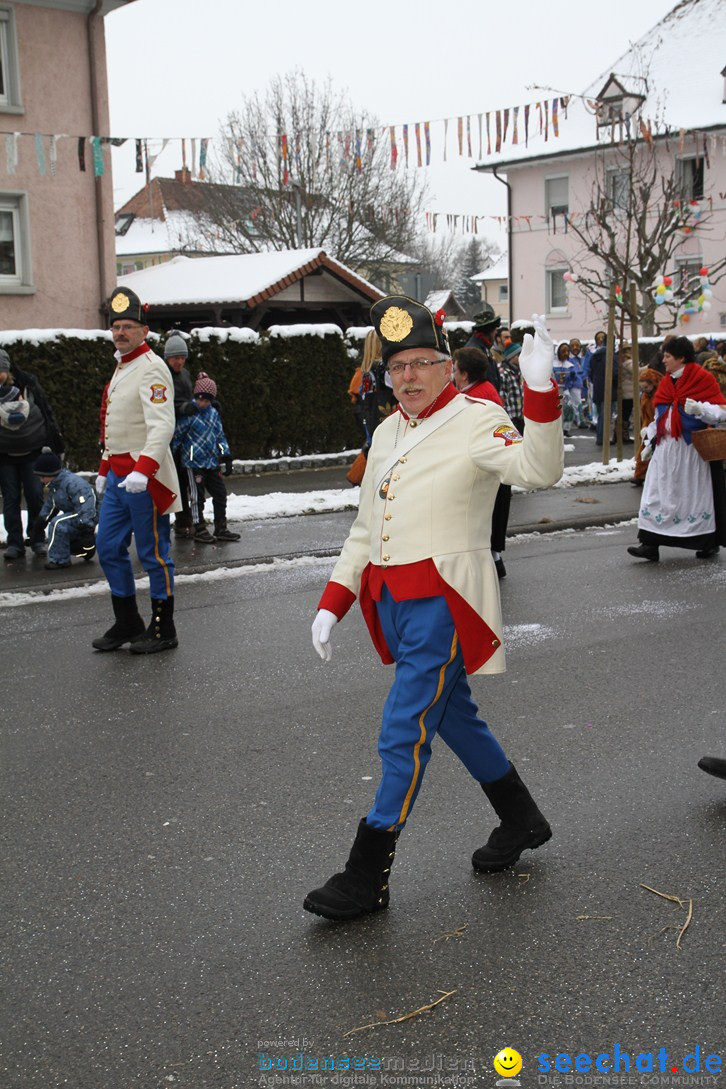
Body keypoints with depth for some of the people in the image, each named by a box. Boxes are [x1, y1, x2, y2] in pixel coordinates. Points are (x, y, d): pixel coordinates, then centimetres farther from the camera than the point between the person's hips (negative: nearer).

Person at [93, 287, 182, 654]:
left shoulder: (151, 368, -13)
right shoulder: (121, 368, 17)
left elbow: (162, 425, -24)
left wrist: (142, 469, -34)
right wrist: (105, 469, 24)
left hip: (145, 476, -9)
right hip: (119, 475, 9)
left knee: (153, 553, 0)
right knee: (108, 548, 12)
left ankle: (163, 630, 11)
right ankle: (127, 623, 24)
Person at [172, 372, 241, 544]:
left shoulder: (213, 413, 10)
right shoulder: (189, 412, -12)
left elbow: (220, 435, 17)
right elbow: (177, 434, -9)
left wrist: (226, 454, 9)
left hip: (212, 461, 7)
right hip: (193, 461, -7)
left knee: (220, 493, 9)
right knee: (197, 496, 1)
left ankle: (221, 529, 19)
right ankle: (199, 530, 11)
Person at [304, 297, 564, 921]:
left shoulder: (477, 421, -9)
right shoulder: (387, 434, 14)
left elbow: (537, 470, -28)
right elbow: (365, 527, 18)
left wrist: (540, 391, -39)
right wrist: (333, 604, 12)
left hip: (442, 602, -8)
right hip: (391, 603, 8)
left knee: (404, 735, -5)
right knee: (452, 714, 19)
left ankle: (368, 877, 6)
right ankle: (522, 820, 39)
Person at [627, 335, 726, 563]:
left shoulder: (703, 379, -7)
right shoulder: (667, 382, 14)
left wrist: (700, 408, -29)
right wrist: (650, 441, 17)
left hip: (691, 448, -6)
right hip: (666, 448, 6)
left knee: (698, 494, 3)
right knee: (657, 496, 0)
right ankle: (650, 544, -1)